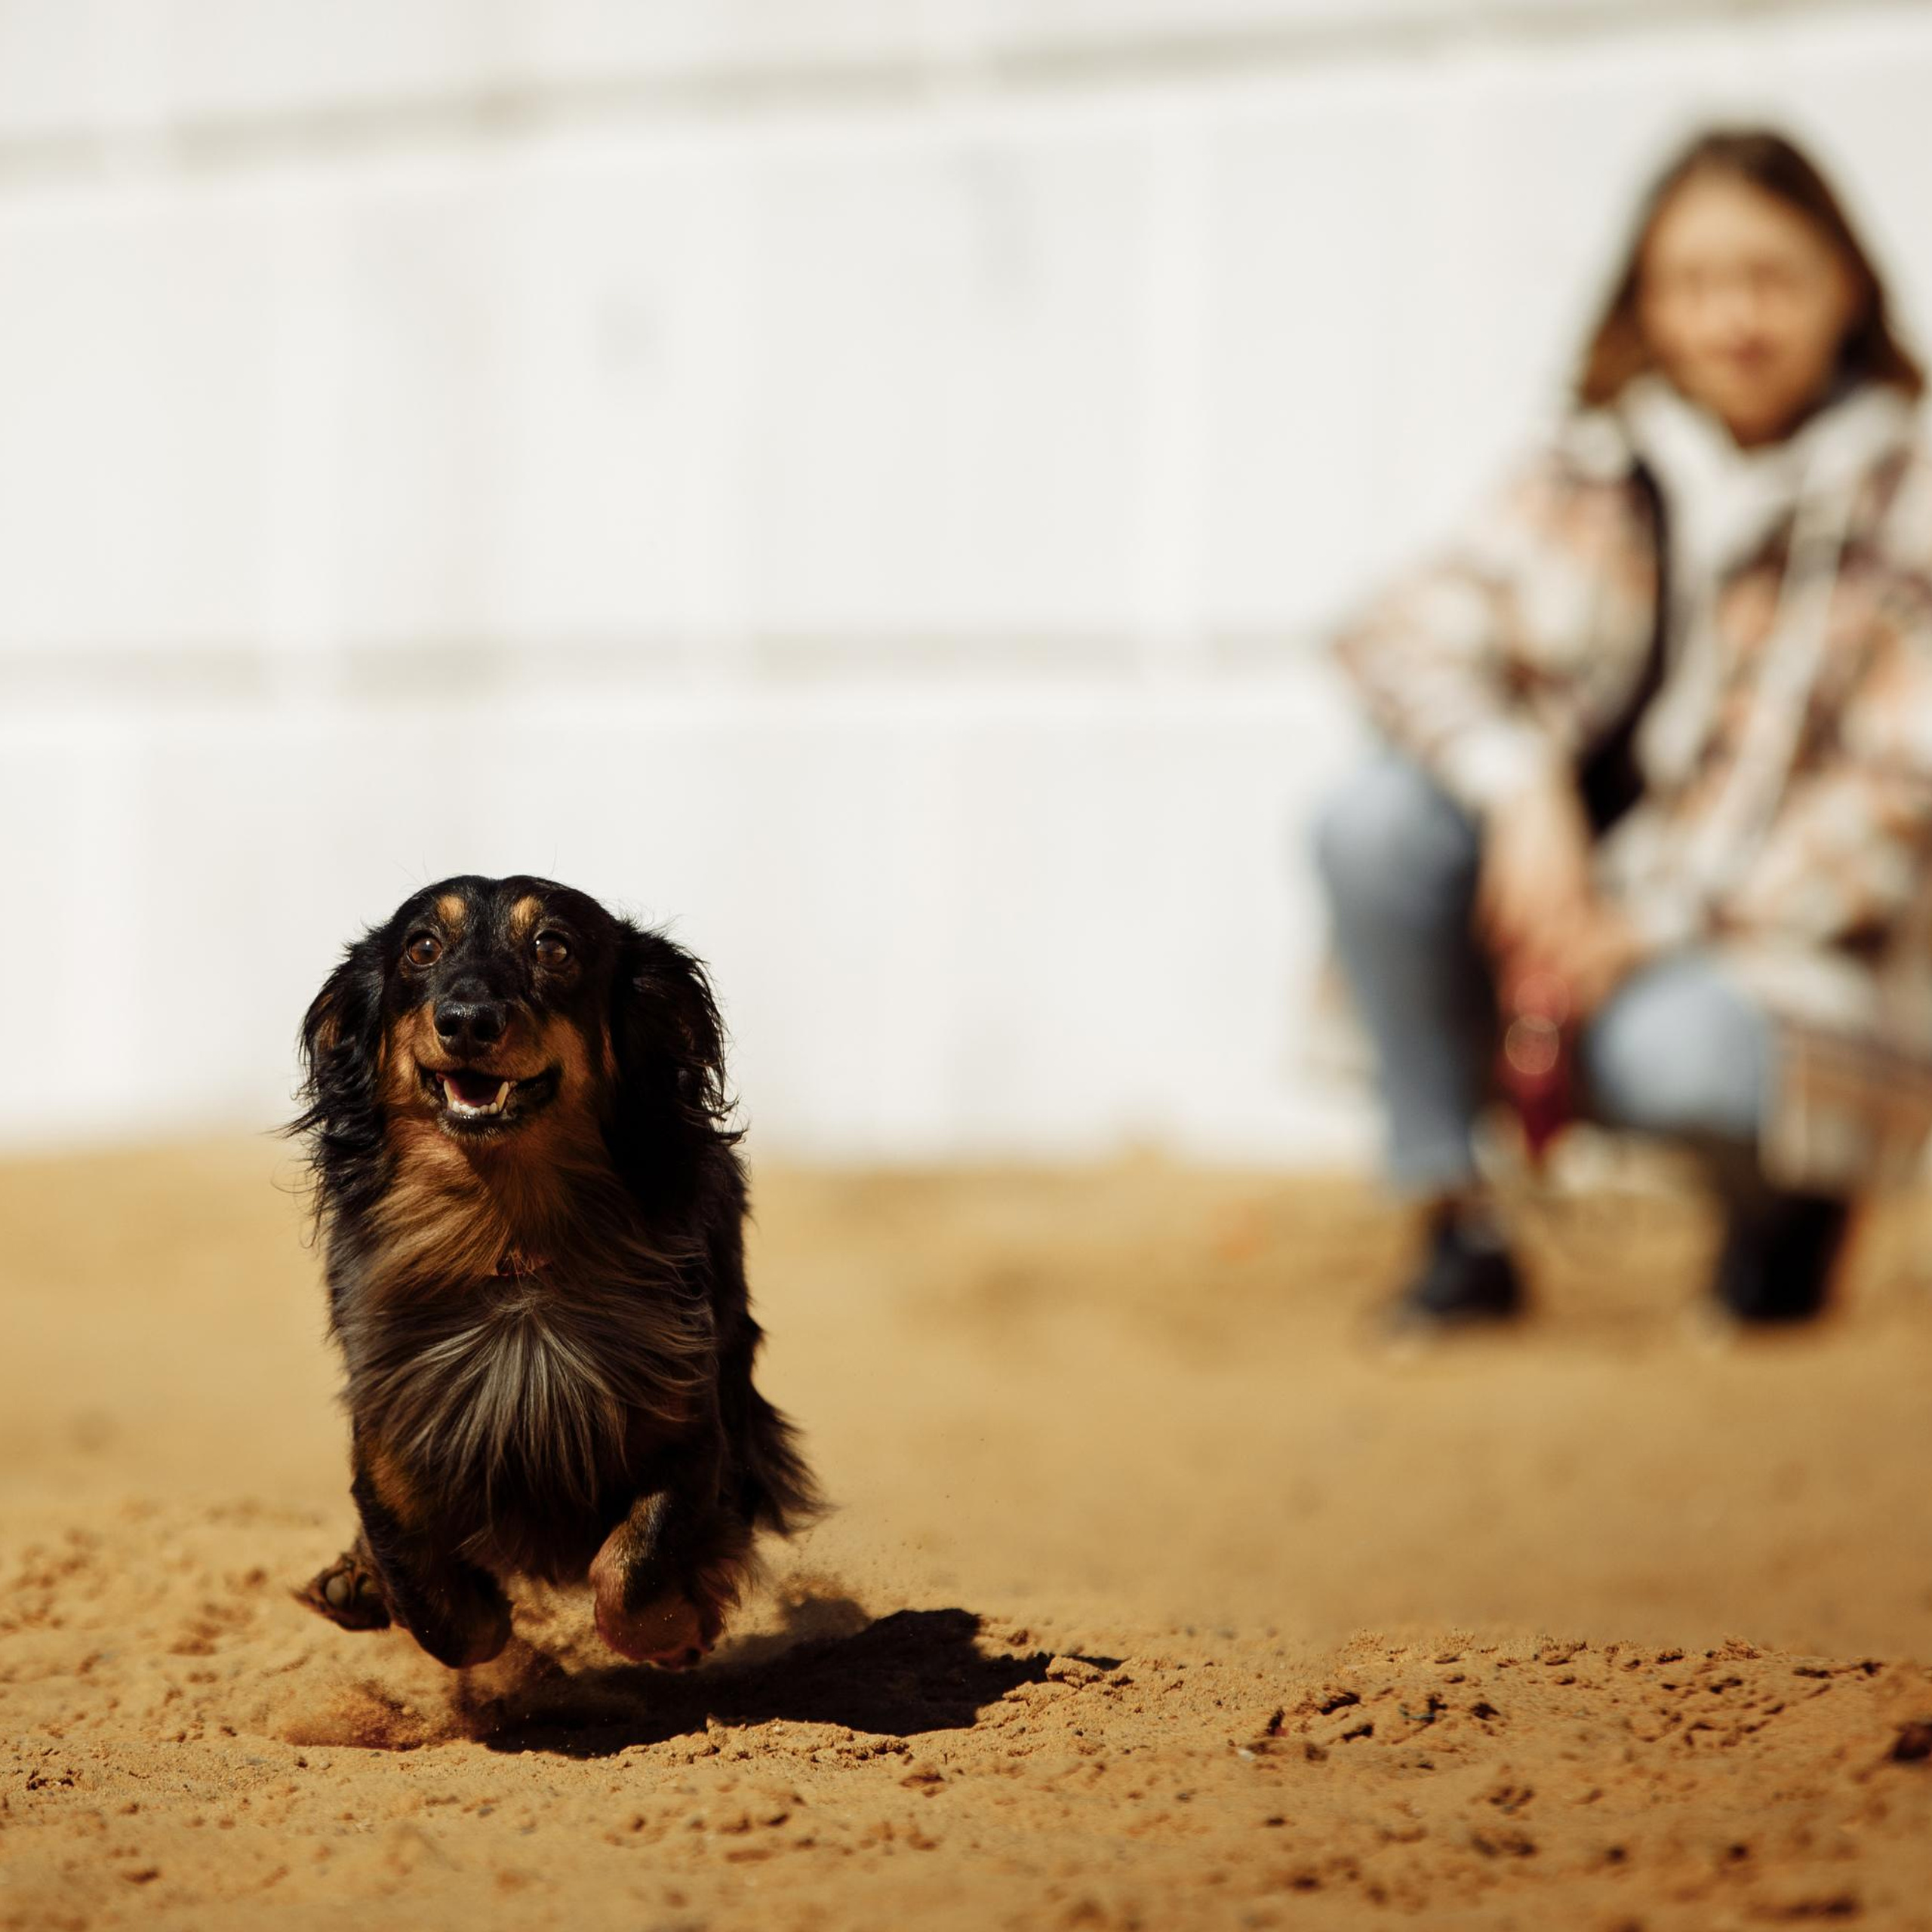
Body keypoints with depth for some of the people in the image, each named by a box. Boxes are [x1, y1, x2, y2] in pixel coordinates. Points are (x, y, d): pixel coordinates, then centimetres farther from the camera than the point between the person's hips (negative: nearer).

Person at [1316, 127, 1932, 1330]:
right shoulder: (1595, 477, 5)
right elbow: (1406, 639, -5)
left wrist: (1651, 929, -19)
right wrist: (1521, 788, -26)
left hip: (1790, 948, -4)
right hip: (1566, 911, 4)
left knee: (1671, 1055, -37)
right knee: (1375, 819, -23)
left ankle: (1789, 1198, 2)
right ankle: (1457, 1222, -13)